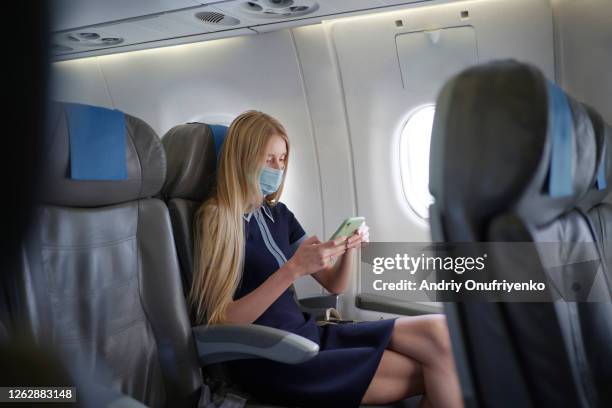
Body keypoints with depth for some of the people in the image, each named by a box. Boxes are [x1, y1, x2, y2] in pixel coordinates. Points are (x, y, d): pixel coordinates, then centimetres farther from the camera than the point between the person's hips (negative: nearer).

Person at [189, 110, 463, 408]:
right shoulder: (216, 217, -10)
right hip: (270, 361, -7)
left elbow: (333, 285, 13)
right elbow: (221, 321, -18)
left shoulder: (278, 213, 11)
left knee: (437, 332, -12)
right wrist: (293, 269, -26)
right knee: (432, 367, -13)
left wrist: (348, 248, -8)